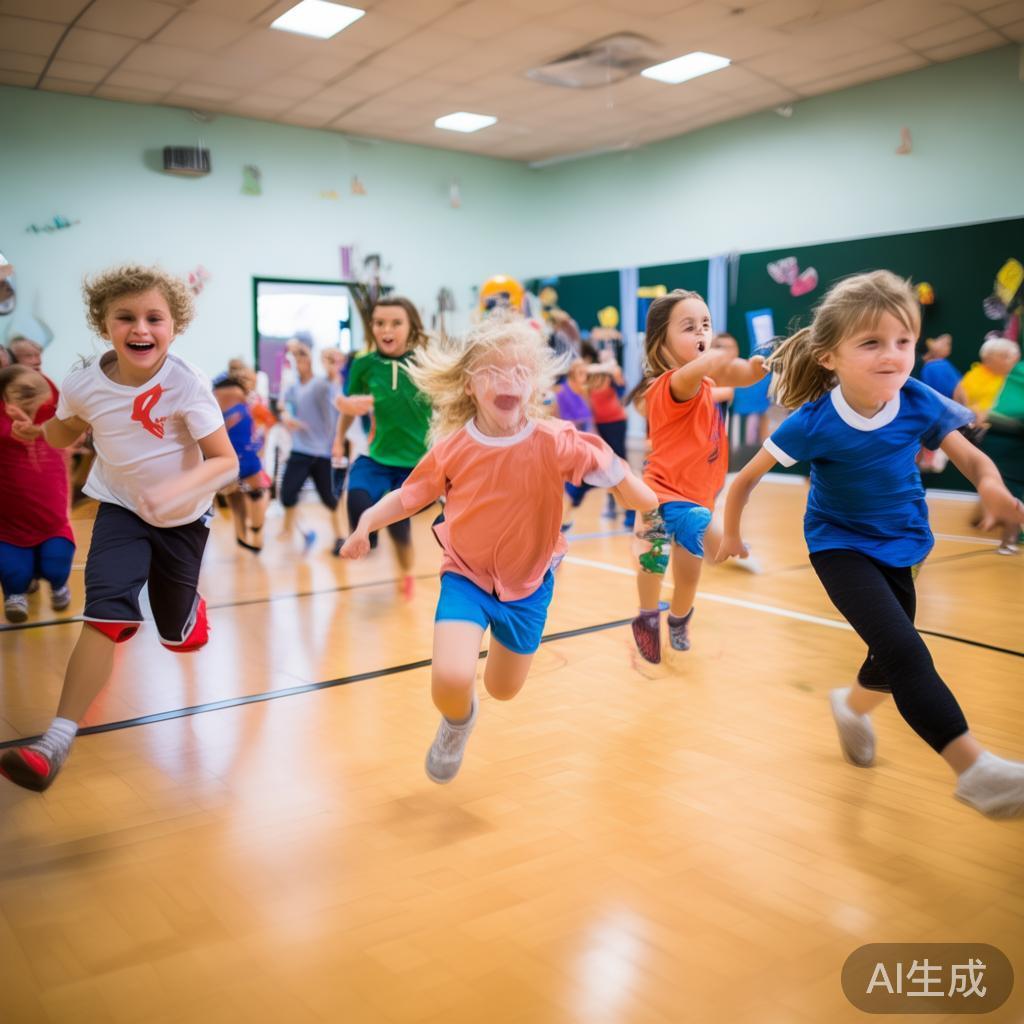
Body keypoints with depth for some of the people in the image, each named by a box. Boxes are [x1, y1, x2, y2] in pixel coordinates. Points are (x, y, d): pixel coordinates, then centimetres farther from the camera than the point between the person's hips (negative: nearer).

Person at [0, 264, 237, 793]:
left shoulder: (186, 383, -27)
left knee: (178, 635, 15)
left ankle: (192, 606, 54)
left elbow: (226, 461, -28)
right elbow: (63, 435, 4)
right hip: (121, 509, 1)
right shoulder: (83, 383, -18)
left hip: (184, 517, 0)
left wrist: (178, 488, -45)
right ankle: (56, 742, -12)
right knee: (106, 614, -23)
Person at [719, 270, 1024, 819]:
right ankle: (973, 766, -13)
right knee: (903, 649, -22)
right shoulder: (814, 424, -27)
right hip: (840, 545, -4)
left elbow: (971, 457, -7)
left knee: (895, 660, 16)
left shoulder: (920, 403, -18)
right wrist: (732, 535, -3)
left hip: (899, 543, 5)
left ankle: (853, 704, 49)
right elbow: (746, 477, -16)